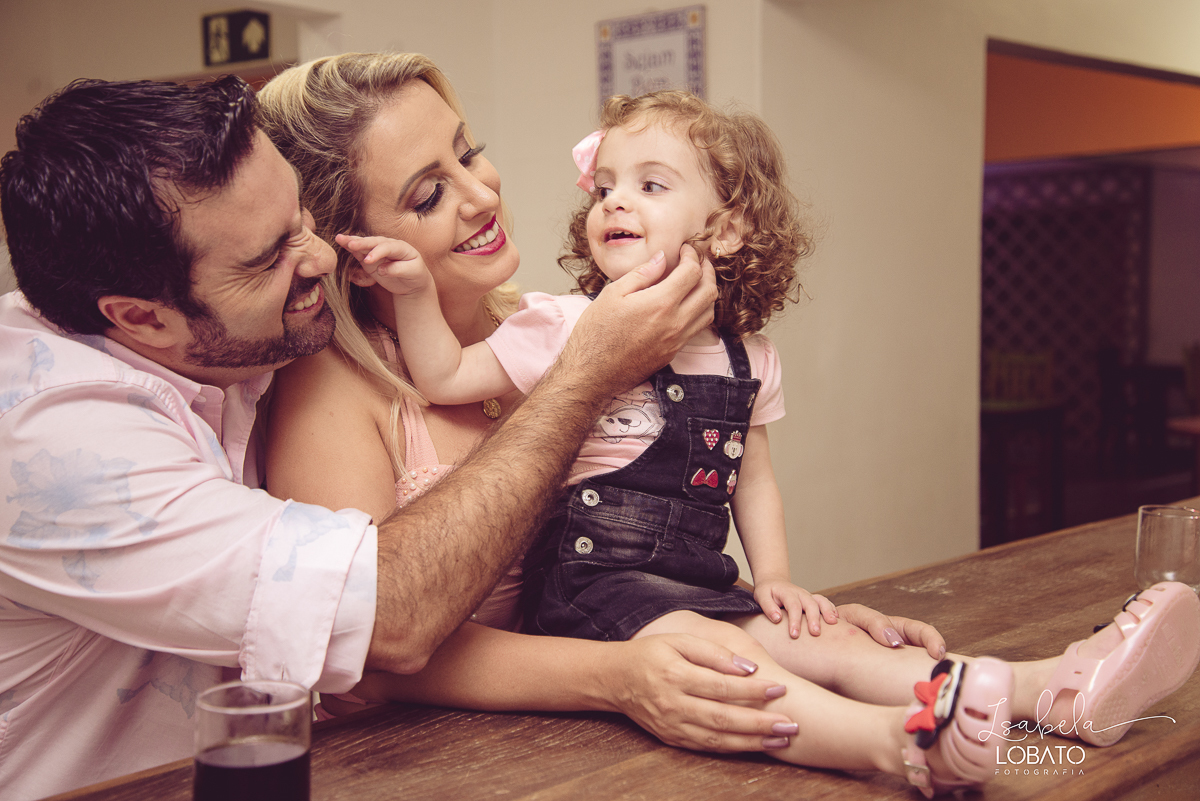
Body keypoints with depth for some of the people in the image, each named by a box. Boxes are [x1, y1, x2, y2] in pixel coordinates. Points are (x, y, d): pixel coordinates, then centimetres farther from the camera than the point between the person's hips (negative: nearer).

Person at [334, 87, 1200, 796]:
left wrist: (774, 577, 9)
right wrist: (417, 290, -15)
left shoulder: (744, 357, 12)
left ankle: (1051, 685, -29)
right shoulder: (567, 328, -1)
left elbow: (753, 480, 20)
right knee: (710, 651, -33)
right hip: (592, 580, -5)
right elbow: (447, 378, -2)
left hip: (697, 583, 5)